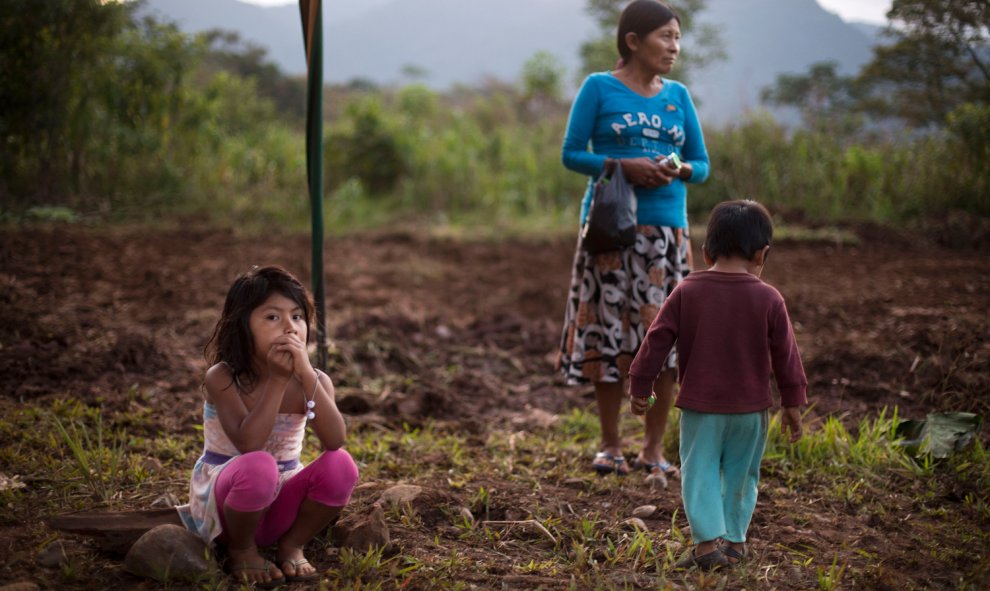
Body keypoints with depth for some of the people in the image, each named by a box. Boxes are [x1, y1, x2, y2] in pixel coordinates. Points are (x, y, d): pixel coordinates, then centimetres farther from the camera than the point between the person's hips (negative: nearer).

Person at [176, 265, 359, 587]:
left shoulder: (312, 380, -7)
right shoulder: (222, 378, -17)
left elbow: (335, 441, -27)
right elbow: (248, 444, -32)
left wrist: (306, 375, -34)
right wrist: (278, 379, -33)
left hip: (280, 501, 3)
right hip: (222, 499, -3)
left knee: (341, 465, -25)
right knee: (258, 467, -37)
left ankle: (291, 545, 0)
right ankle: (241, 550, -7)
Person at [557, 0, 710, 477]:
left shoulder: (677, 95, 12)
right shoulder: (599, 88, 1)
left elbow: (701, 163, 14)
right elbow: (571, 154, -1)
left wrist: (679, 170, -9)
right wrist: (622, 166, -16)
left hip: (667, 228, 3)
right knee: (610, 331, -1)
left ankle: (654, 447, 9)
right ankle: (610, 445, 11)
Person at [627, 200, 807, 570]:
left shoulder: (687, 292, -4)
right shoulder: (768, 299, -5)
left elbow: (657, 341, -3)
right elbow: (785, 355, -1)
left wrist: (639, 386, 6)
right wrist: (792, 402, 7)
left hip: (699, 404, -1)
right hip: (750, 407, 1)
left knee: (699, 472, 5)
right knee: (741, 474, 16)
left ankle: (707, 540, -7)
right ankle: (734, 539, 22)